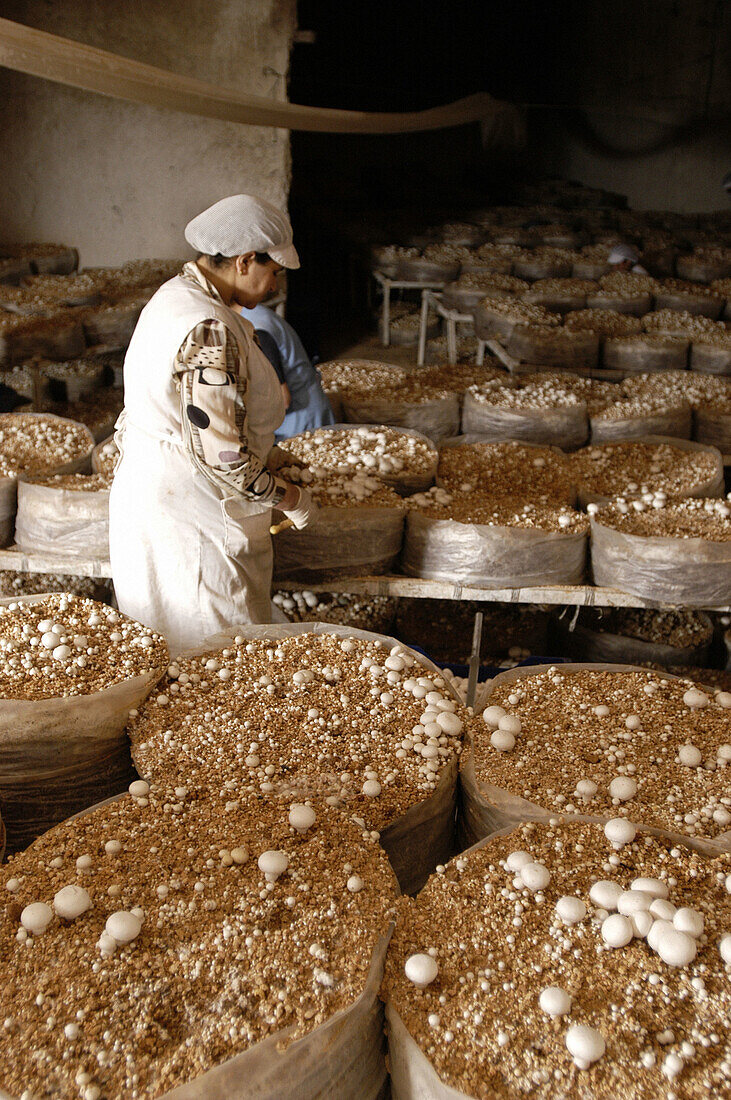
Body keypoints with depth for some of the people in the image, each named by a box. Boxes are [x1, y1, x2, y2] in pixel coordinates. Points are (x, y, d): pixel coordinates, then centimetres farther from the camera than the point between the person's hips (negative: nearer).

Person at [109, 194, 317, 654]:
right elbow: (221, 459, -27)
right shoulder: (211, 332, -26)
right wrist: (290, 498, -12)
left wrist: (264, 456, 19)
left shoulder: (176, 294, 7)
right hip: (192, 523, -10)